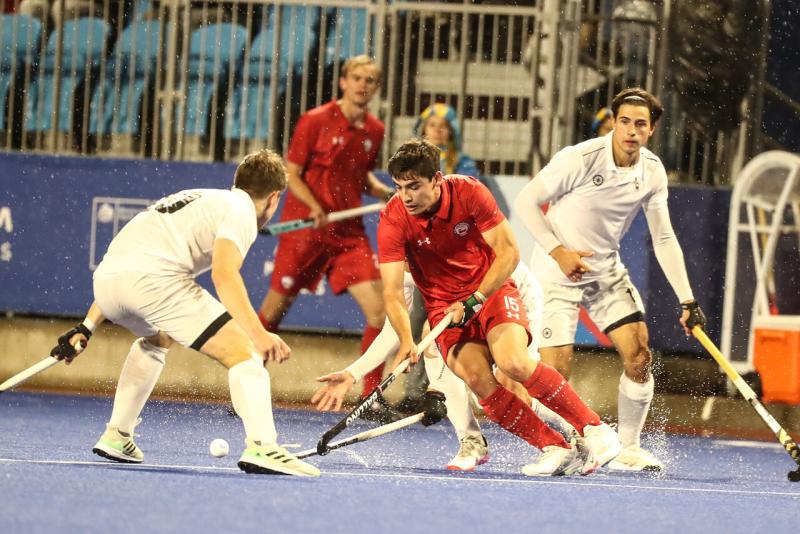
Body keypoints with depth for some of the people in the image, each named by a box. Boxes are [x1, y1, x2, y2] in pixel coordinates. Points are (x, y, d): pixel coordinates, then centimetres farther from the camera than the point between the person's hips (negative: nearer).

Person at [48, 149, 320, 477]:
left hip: (104, 278, 8)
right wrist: (259, 333, -21)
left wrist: (87, 328, 38)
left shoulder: (194, 200, 35)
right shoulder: (240, 210, 10)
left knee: (155, 340, 38)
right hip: (155, 278, -8)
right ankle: (260, 447, -26)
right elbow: (224, 274, -12)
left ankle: (116, 437, 37)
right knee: (242, 352, -7)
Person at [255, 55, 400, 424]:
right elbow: (291, 174, -6)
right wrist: (314, 207, -21)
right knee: (275, 308, 3)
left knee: (378, 309, -10)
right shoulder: (316, 121, -7)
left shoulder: (374, 131, 7)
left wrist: (386, 193, 3)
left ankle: (371, 399, -1)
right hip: (304, 228, -4)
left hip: (349, 232, 4)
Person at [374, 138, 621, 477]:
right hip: (445, 308, 1)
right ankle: (555, 449, -15)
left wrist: (473, 301, -23)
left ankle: (593, 430, -14)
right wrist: (406, 342, -37)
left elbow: (508, 253, -13)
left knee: (514, 363, -28)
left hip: (492, 292, -1)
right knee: (477, 378, -25)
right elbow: (392, 292, -20)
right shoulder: (393, 221, -16)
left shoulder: (469, 193, -16)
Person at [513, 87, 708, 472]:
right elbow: (525, 202, -14)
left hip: (608, 271, 5)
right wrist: (558, 252, -21)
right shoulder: (580, 158, -22)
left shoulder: (653, 172, -5)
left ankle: (628, 449, 9)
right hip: (559, 272, -5)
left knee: (639, 357, -6)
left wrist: (687, 299, -5)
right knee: (554, 375, -13)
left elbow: (664, 239, 1)